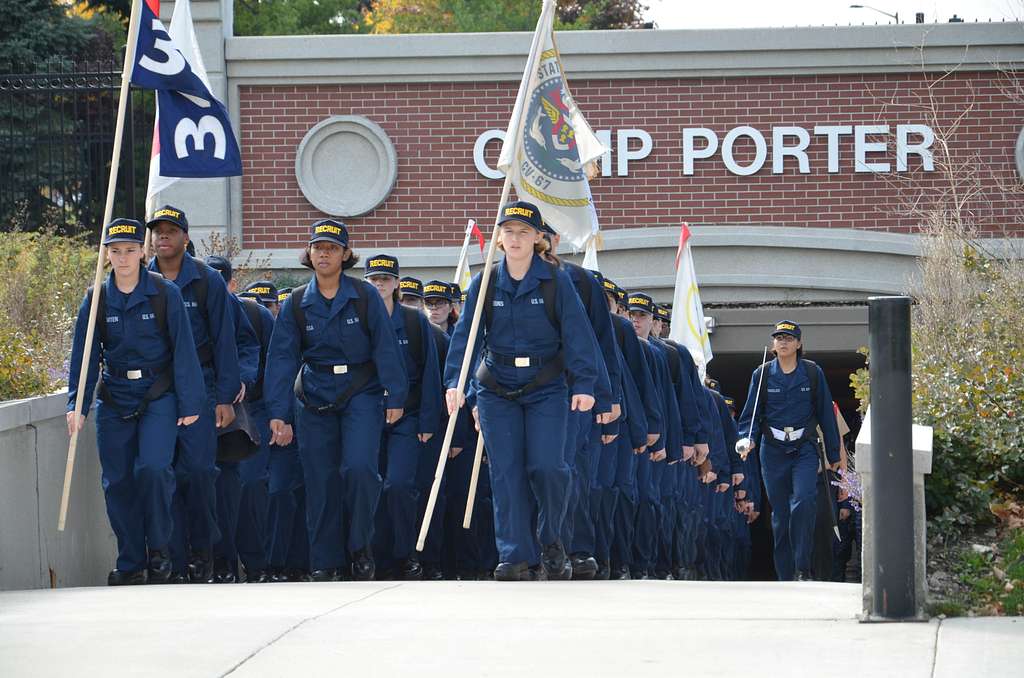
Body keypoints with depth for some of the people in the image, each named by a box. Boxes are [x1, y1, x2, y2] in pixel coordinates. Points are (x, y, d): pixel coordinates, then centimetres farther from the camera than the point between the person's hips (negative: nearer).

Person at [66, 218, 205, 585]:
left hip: (158, 396, -3)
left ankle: (158, 552, -3)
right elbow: (83, 355, 4)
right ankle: (131, 564, 15)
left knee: (153, 468, -21)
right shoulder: (96, 299, 3)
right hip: (114, 400, 3)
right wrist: (77, 404, -5)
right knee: (117, 481, 3)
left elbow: (183, 349, -4)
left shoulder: (165, 294, -5)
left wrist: (189, 403, -6)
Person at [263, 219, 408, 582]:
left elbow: (385, 348, -3)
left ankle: (360, 548, -1)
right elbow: (282, 358, 1)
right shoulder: (296, 303, 3)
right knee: (320, 482, 2)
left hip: (361, 394, -2)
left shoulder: (365, 296, -2)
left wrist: (395, 397, -7)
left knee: (359, 467, -20)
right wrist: (279, 413, -6)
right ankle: (324, 562, 12)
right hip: (315, 399, 2)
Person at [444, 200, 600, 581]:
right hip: (497, 392, 2)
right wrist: (454, 381, -15)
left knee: (545, 466, -14)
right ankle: (517, 559, -3)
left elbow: (576, 335, -6)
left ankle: (549, 539, 12)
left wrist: (584, 383, -15)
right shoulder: (484, 285, 2)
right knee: (507, 474, -4)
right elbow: (466, 335, -3)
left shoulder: (556, 283, -3)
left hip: (546, 389, -2)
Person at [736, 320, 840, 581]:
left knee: (803, 501, -24)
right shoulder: (762, 374, 5)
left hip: (804, 449, -1)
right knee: (780, 513, 3)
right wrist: (748, 439, -14)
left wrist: (833, 454, 7)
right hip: (773, 451, 1)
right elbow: (752, 414, 7)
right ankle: (785, 576, 10)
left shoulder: (813, 373, 3)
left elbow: (826, 414, 7)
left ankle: (802, 568, -20)